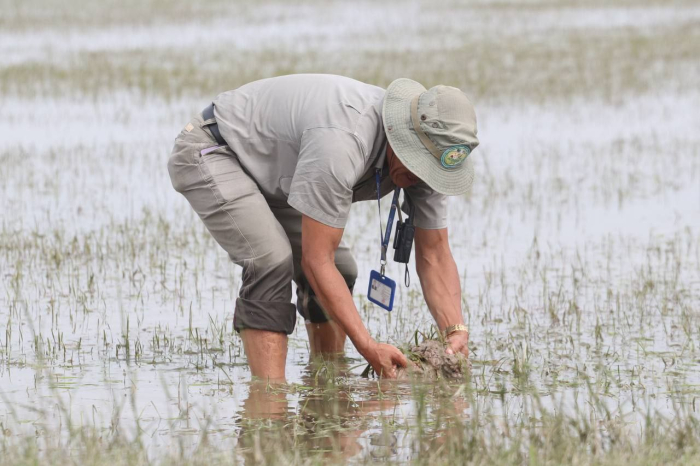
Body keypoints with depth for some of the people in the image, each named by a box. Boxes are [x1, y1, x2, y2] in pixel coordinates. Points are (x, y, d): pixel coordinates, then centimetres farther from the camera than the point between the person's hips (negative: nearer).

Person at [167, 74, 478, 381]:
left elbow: (434, 254, -6)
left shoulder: (423, 160, -15)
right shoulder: (341, 141, -41)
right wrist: (368, 347, -38)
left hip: (268, 173, 9)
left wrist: (456, 331, -23)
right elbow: (315, 261, -36)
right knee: (272, 261, -28)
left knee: (339, 269, 2)